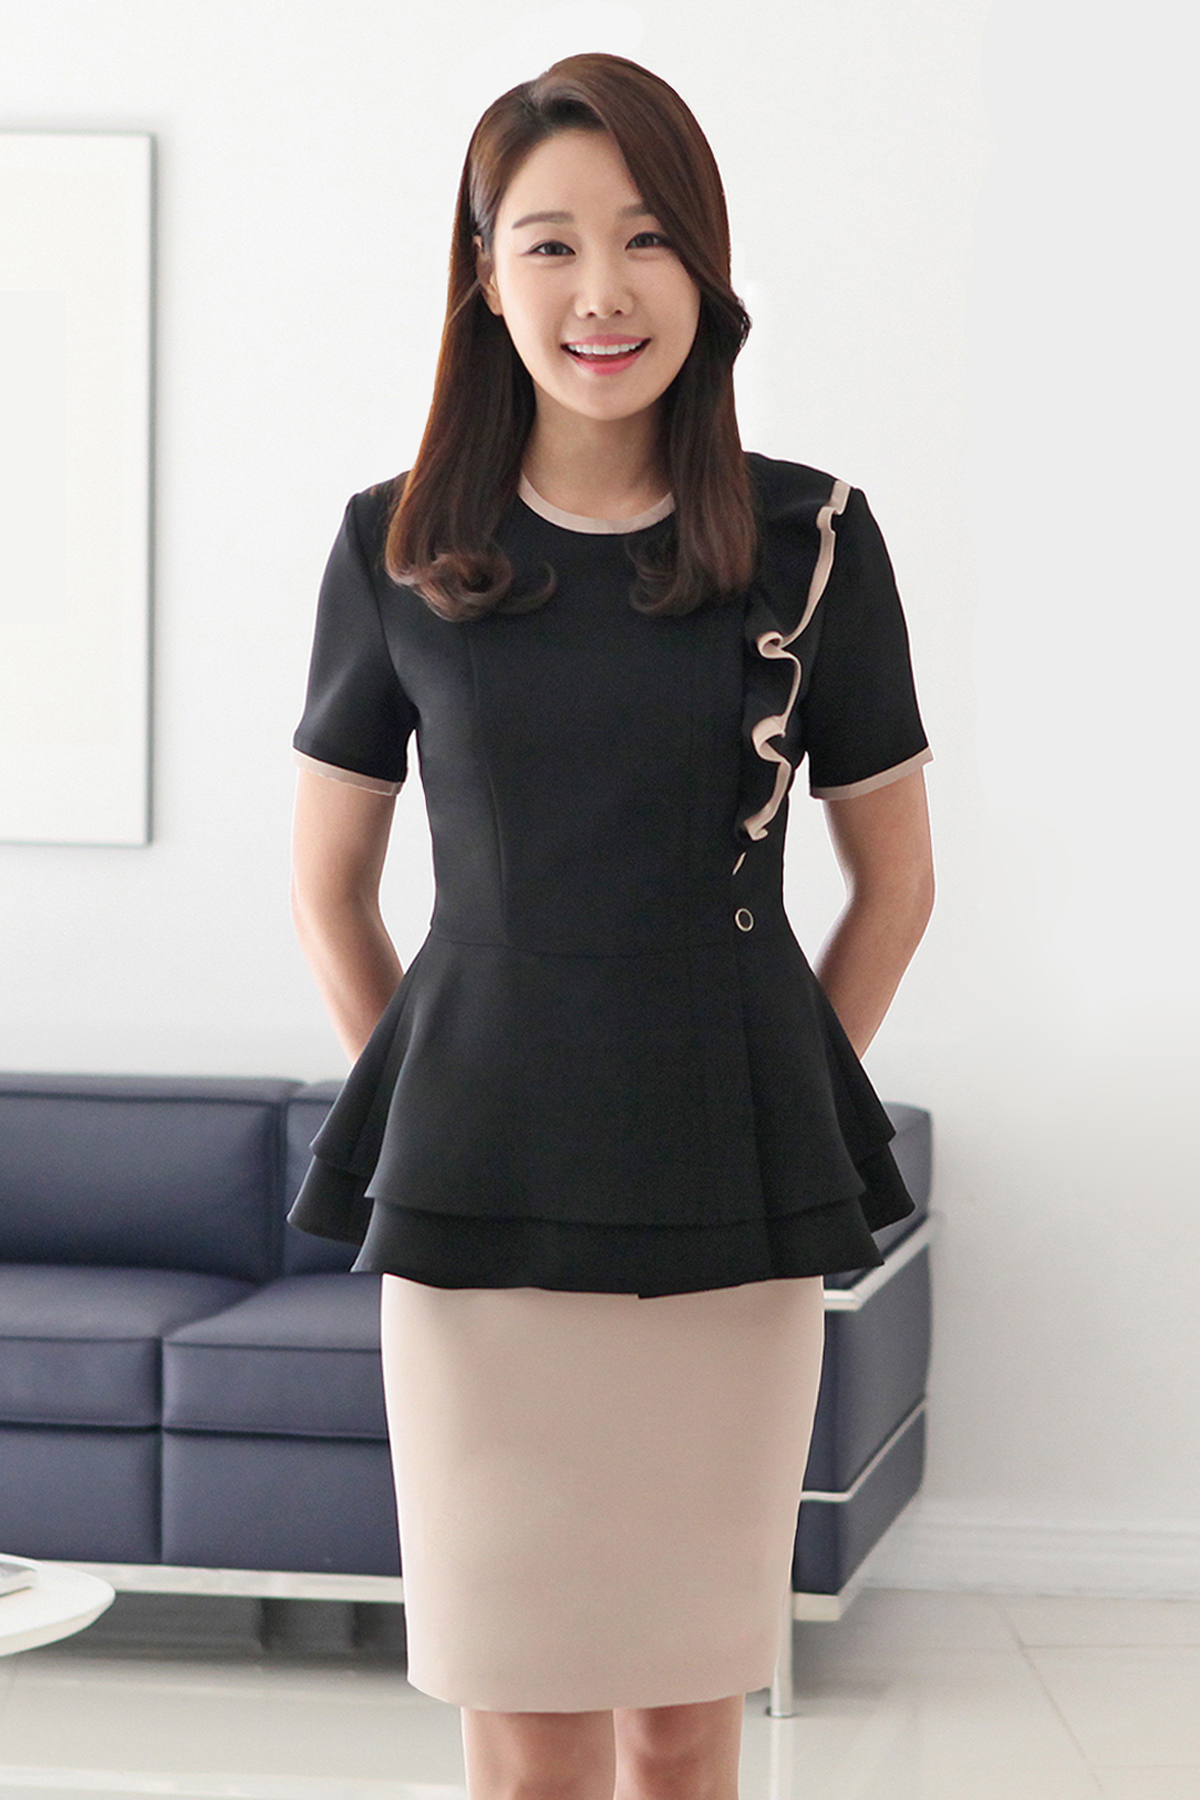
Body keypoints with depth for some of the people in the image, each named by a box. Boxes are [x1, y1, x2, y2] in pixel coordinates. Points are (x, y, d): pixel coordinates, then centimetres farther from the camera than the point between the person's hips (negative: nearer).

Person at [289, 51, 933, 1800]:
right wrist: (426, 1107, 6)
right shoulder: (401, 551, 2)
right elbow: (330, 889, 12)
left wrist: (780, 1098, 8)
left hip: (734, 1212, 0)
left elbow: (895, 882, 10)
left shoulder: (812, 540, 0)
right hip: (478, 1205, 0)